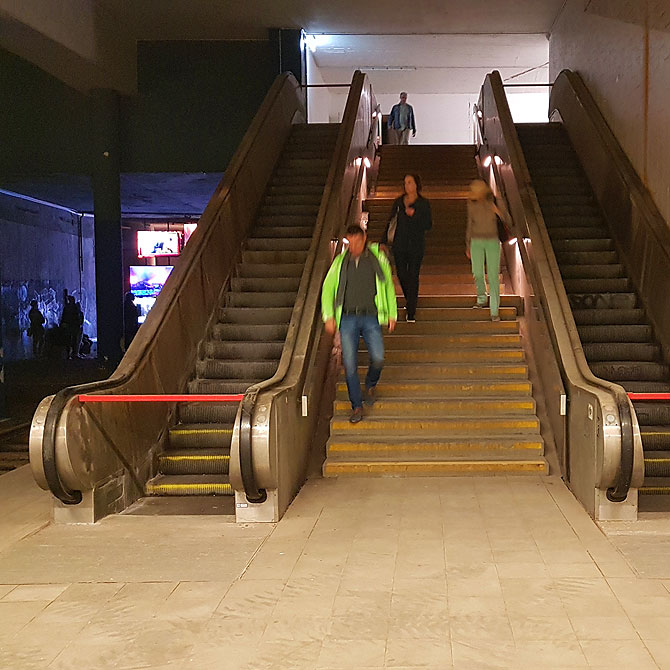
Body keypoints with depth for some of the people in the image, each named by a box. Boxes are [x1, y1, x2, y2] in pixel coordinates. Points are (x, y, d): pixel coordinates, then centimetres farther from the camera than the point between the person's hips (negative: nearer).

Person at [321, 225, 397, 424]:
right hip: (347, 319, 1)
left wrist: (392, 314, 13)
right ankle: (357, 406, 11)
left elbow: (388, 286, 15)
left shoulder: (378, 258, 6)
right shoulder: (340, 262, 8)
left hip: (371, 318, -1)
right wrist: (328, 316, 1)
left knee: (378, 359, -13)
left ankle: (370, 385, 20)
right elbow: (327, 289, 11)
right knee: (350, 364, -3)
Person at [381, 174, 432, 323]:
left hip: (416, 245, -3)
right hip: (399, 244, 3)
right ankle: (409, 299, 35)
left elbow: (428, 225, -4)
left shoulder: (423, 204, 0)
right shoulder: (398, 202, 8)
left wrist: (414, 214, -17)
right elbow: (390, 222, 12)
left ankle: (411, 312, 1)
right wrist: (384, 242, 5)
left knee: (413, 276, -4)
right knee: (401, 274, 5)